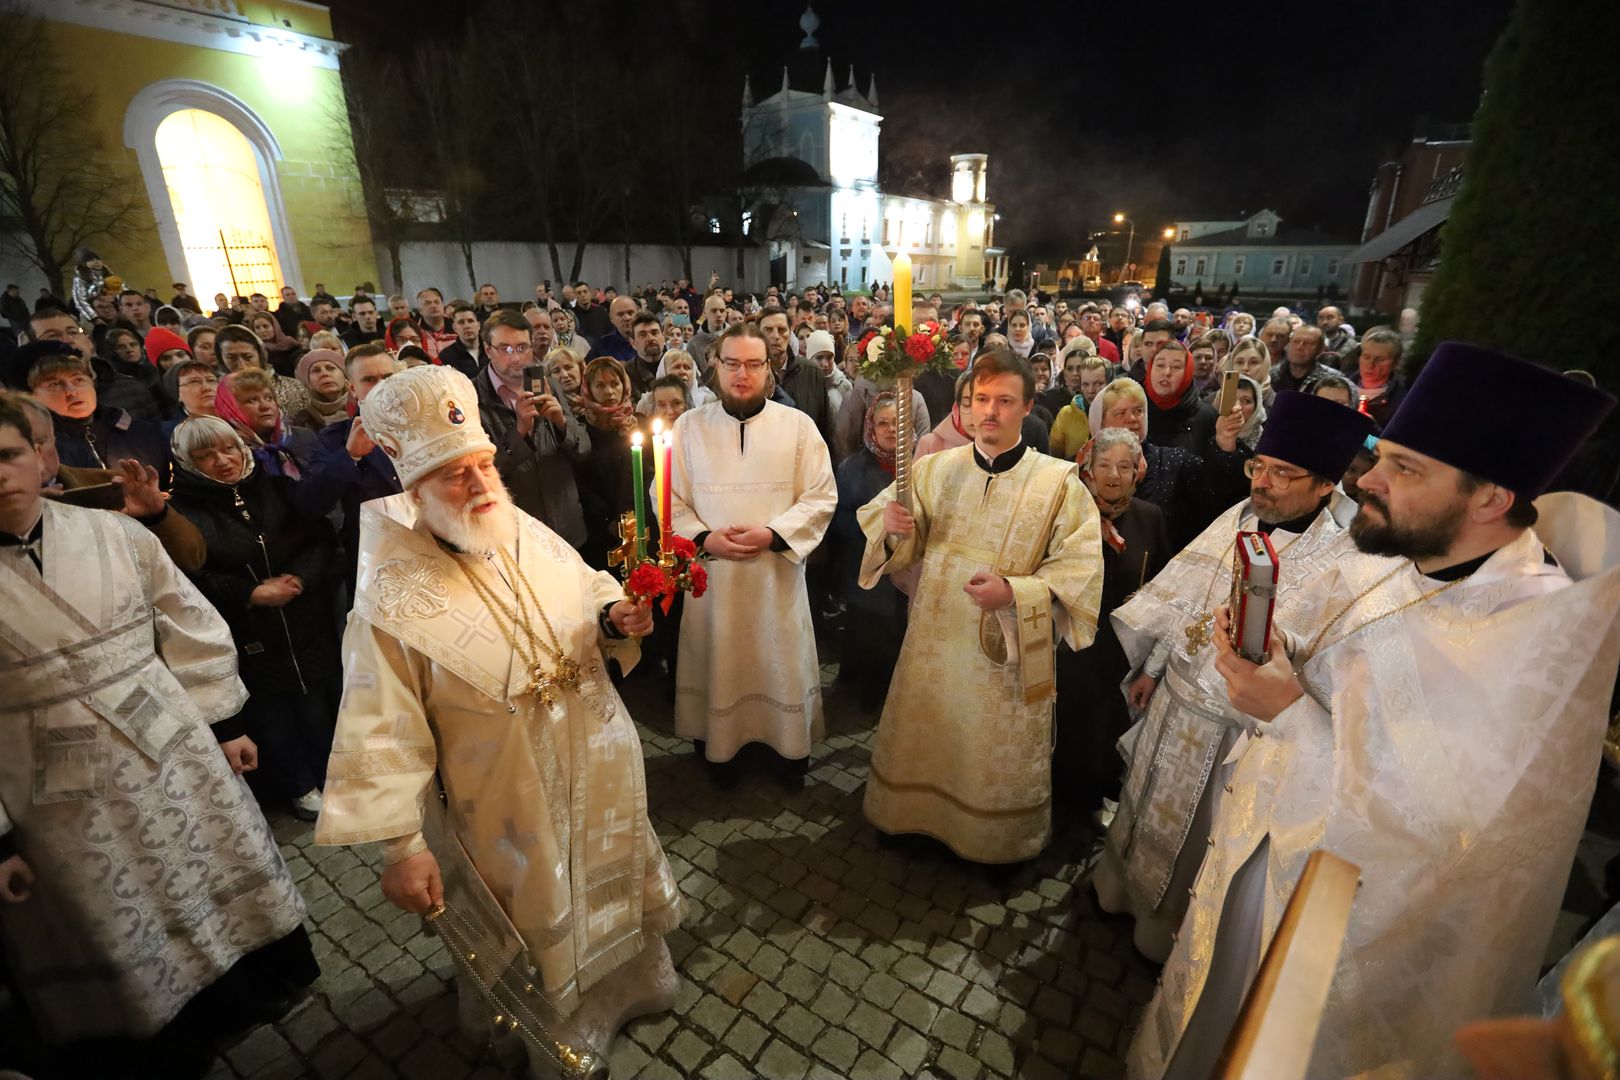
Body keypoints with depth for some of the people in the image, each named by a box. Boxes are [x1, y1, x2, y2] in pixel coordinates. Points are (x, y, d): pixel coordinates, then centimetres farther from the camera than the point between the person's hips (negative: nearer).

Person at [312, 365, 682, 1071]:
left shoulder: (529, 535, -8)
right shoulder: (393, 593, -21)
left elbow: (589, 593, 7)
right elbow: (383, 729, -19)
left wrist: (615, 617, -16)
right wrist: (400, 846, -19)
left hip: (599, 768, 5)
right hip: (507, 803, -4)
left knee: (610, 887, 26)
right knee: (540, 918, 19)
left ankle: (629, 984, 56)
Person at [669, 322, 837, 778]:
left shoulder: (798, 425, 0)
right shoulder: (689, 426, 4)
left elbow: (821, 497, -2)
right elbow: (670, 498, 4)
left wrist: (773, 533, -15)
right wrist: (704, 538, -12)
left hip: (778, 570, 0)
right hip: (711, 572, 1)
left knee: (784, 665, 8)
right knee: (717, 665, 9)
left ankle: (791, 748, 29)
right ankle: (717, 745, 30)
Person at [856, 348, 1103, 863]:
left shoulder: (1059, 482, -9)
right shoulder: (934, 469, -1)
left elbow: (1079, 571, -11)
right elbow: (903, 551, 2)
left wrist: (1014, 593, -24)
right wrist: (892, 529, -20)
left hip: (1007, 650, -2)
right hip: (934, 640, 3)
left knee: (999, 760, 15)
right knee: (920, 744, 19)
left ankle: (998, 843, 43)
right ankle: (912, 818, 46)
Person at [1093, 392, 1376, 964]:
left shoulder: (1349, 558, -23)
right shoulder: (1240, 516, -5)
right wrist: (1151, 667, 7)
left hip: (1236, 727, -5)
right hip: (1175, 698, 5)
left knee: (1193, 833, 18)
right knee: (1146, 802, 24)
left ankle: (1164, 929, 45)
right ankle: (1123, 885, 51)